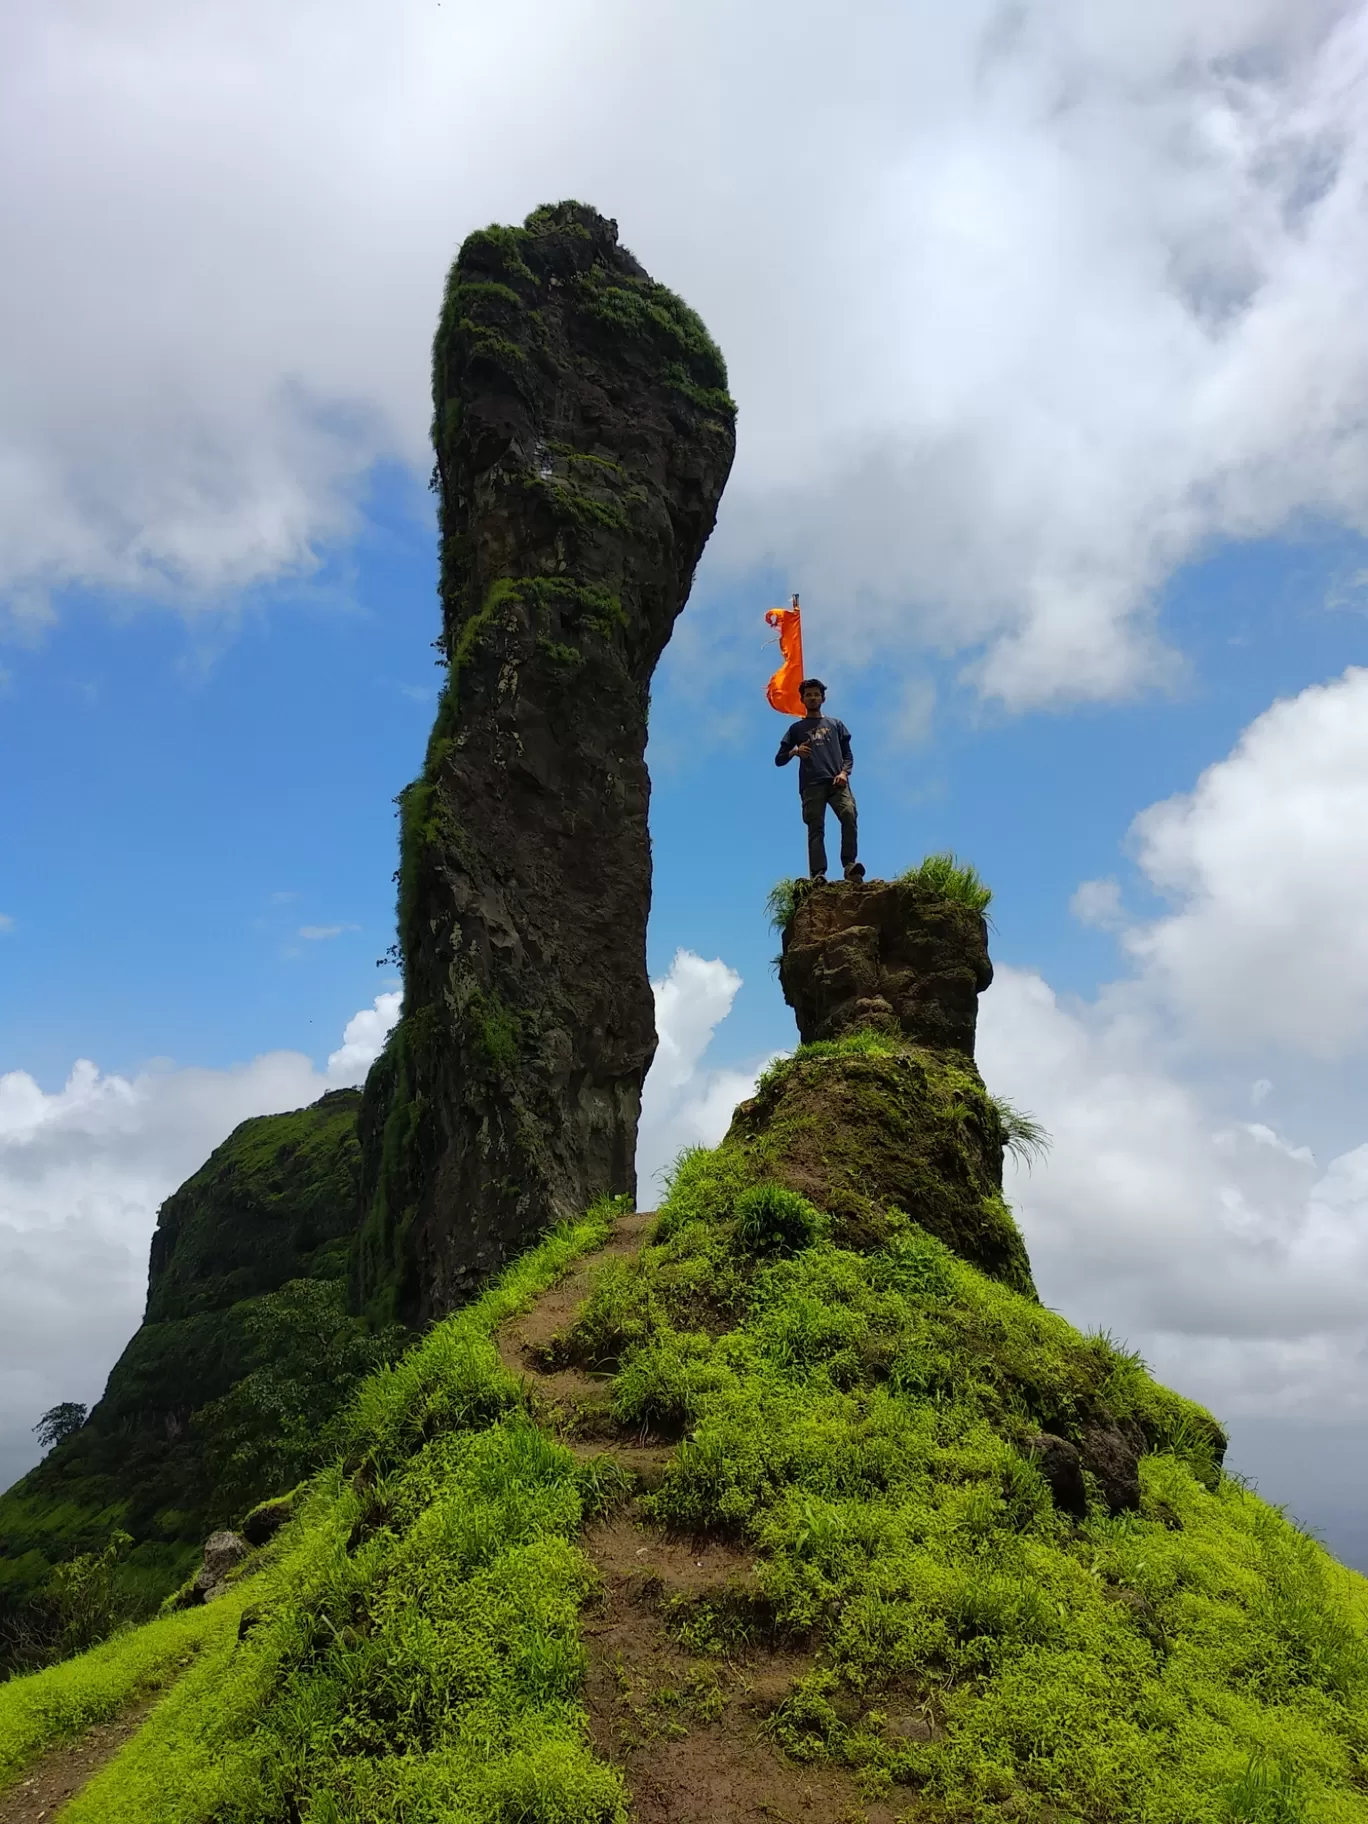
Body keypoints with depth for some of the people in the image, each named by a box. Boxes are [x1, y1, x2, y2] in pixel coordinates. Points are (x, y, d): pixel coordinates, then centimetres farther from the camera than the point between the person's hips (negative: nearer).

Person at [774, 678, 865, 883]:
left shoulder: (835, 724, 27)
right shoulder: (797, 728, 24)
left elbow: (848, 755, 19)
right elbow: (779, 760, 20)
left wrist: (844, 772, -3)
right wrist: (794, 751, -3)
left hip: (837, 782, 1)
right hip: (811, 785, 0)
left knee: (849, 816, -24)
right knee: (816, 828, -14)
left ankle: (849, 865, -30)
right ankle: (818, 874, -26)